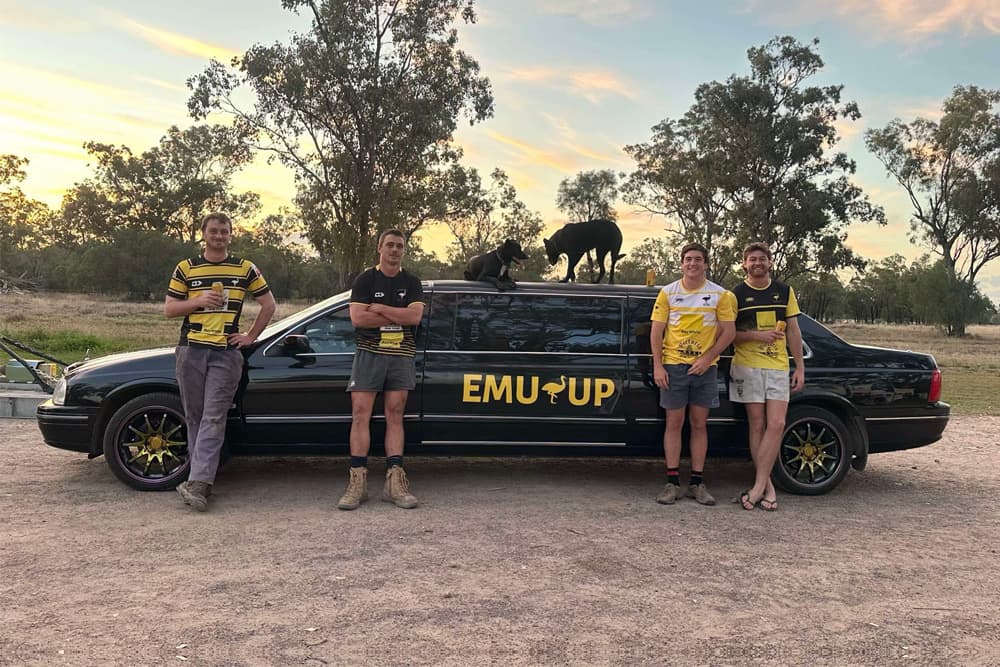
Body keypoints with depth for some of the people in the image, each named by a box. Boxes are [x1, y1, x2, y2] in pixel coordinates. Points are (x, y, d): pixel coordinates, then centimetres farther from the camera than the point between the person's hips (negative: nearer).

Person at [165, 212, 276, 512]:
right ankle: (201, 478, 16)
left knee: (213, 418, -10)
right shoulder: (186, 268, 9)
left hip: (227, 353, -2)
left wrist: (251, 336, 5)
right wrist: (198, 301, -9)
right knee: (194, 417, 6)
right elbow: (169, 309, 8)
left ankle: (198, 482, -15)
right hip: (191, 351, 2)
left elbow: (269, 304, 11)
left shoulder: (245, 268, 7)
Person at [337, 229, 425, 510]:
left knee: (395, 417, 3)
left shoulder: (411, 282, 10)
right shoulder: (365, 280, 5)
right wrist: (397, 316, -8)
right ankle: (357, 482, -4)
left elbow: (415, 316, -7)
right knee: (360, 414, -7)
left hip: (401, 355, 2)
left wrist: (378, 309, -9)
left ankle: (394, 482, 3)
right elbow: (357, 318, -9)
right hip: (369, 353, -1)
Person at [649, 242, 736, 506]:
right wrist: (657, 366, -6)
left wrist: (707, 359, -10)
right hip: (673, 365, 0)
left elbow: (729, 331, 1)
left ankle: (697, 482, 13)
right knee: (674, 422, 2)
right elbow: (656, 331, 2)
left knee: (699, 424, 6)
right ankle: (672, 482, 7)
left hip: (705, 366, 0)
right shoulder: (667, 293, 4)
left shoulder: (720, 295, 3)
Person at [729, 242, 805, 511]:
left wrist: (800, 366, 7)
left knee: (776, 425, -9)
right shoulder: (736, 294, 3)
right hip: (748, 367, -2)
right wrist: (756, 335, -14)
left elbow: (793, 331, 13)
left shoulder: (784, 292, 11)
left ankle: (758, 486, -5)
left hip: (779, 367, 2)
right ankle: (767, 486, 9)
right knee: (757, 425, 0)